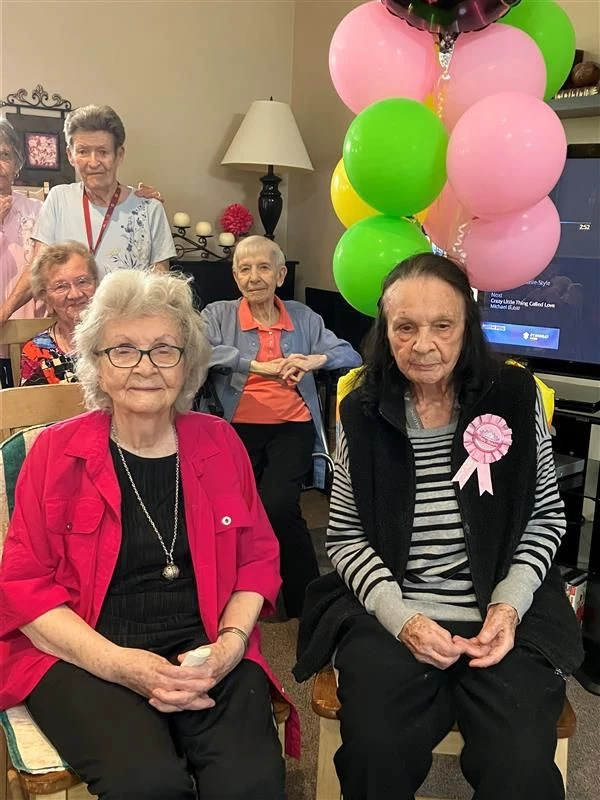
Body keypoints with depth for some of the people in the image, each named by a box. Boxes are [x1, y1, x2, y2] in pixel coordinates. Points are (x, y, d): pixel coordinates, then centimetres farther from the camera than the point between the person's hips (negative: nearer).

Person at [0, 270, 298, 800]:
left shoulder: (219, 442, 6)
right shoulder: (56, 451, -1)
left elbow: (258, 560, 11)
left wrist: (231, 642, -8)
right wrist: (119, 663, -15)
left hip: (205, 651, 2)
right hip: (82, 657, -1)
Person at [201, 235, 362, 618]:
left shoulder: (302, 316, 14)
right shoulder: (219, 314, 7)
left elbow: (351, 355, 9)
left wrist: (315, 360, -11)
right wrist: (259, 366, -21)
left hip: (292, 425, 0)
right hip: (240, 427, 0)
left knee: (278, 506, -22)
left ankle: (307, 599, -1)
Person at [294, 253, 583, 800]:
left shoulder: (515, 396, -2)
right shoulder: (363, 412, -1)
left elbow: (546, 516, 6)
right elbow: (346, 535, 2)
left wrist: (510, 603, -8)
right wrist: (400, 616, -12)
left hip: (503, 615, 0)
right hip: (388, 612, 0)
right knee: (378, 749, -22)